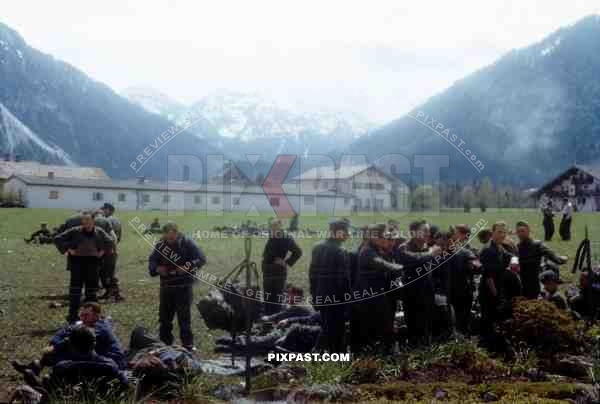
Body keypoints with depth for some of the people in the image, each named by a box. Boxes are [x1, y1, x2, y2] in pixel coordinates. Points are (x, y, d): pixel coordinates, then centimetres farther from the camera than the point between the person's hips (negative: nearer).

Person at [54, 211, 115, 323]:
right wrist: (67, 250, -6)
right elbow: (58, 238, -1)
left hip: (93, 262, 2)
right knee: (75, 289, 2)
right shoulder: (75, 231, -7)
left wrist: (103, 251, 2)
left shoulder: (99, 232, -1)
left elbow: (111, 241, 12)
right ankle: (72, 316, 10)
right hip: (77, 261, -2)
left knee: (91, 290, 10)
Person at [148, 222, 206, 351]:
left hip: (184, 286, -4)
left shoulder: (187, 243, -9)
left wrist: (187, 267, -25)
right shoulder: (160, 244, 1)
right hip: (166, 286, 4)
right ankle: (164, 343, 27)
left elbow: (201, 259, -12)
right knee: (164, 316, 13)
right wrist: (157, 268, -13)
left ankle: (188, 344, 7)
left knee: (184, 316, -2)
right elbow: (152, 260, 9)